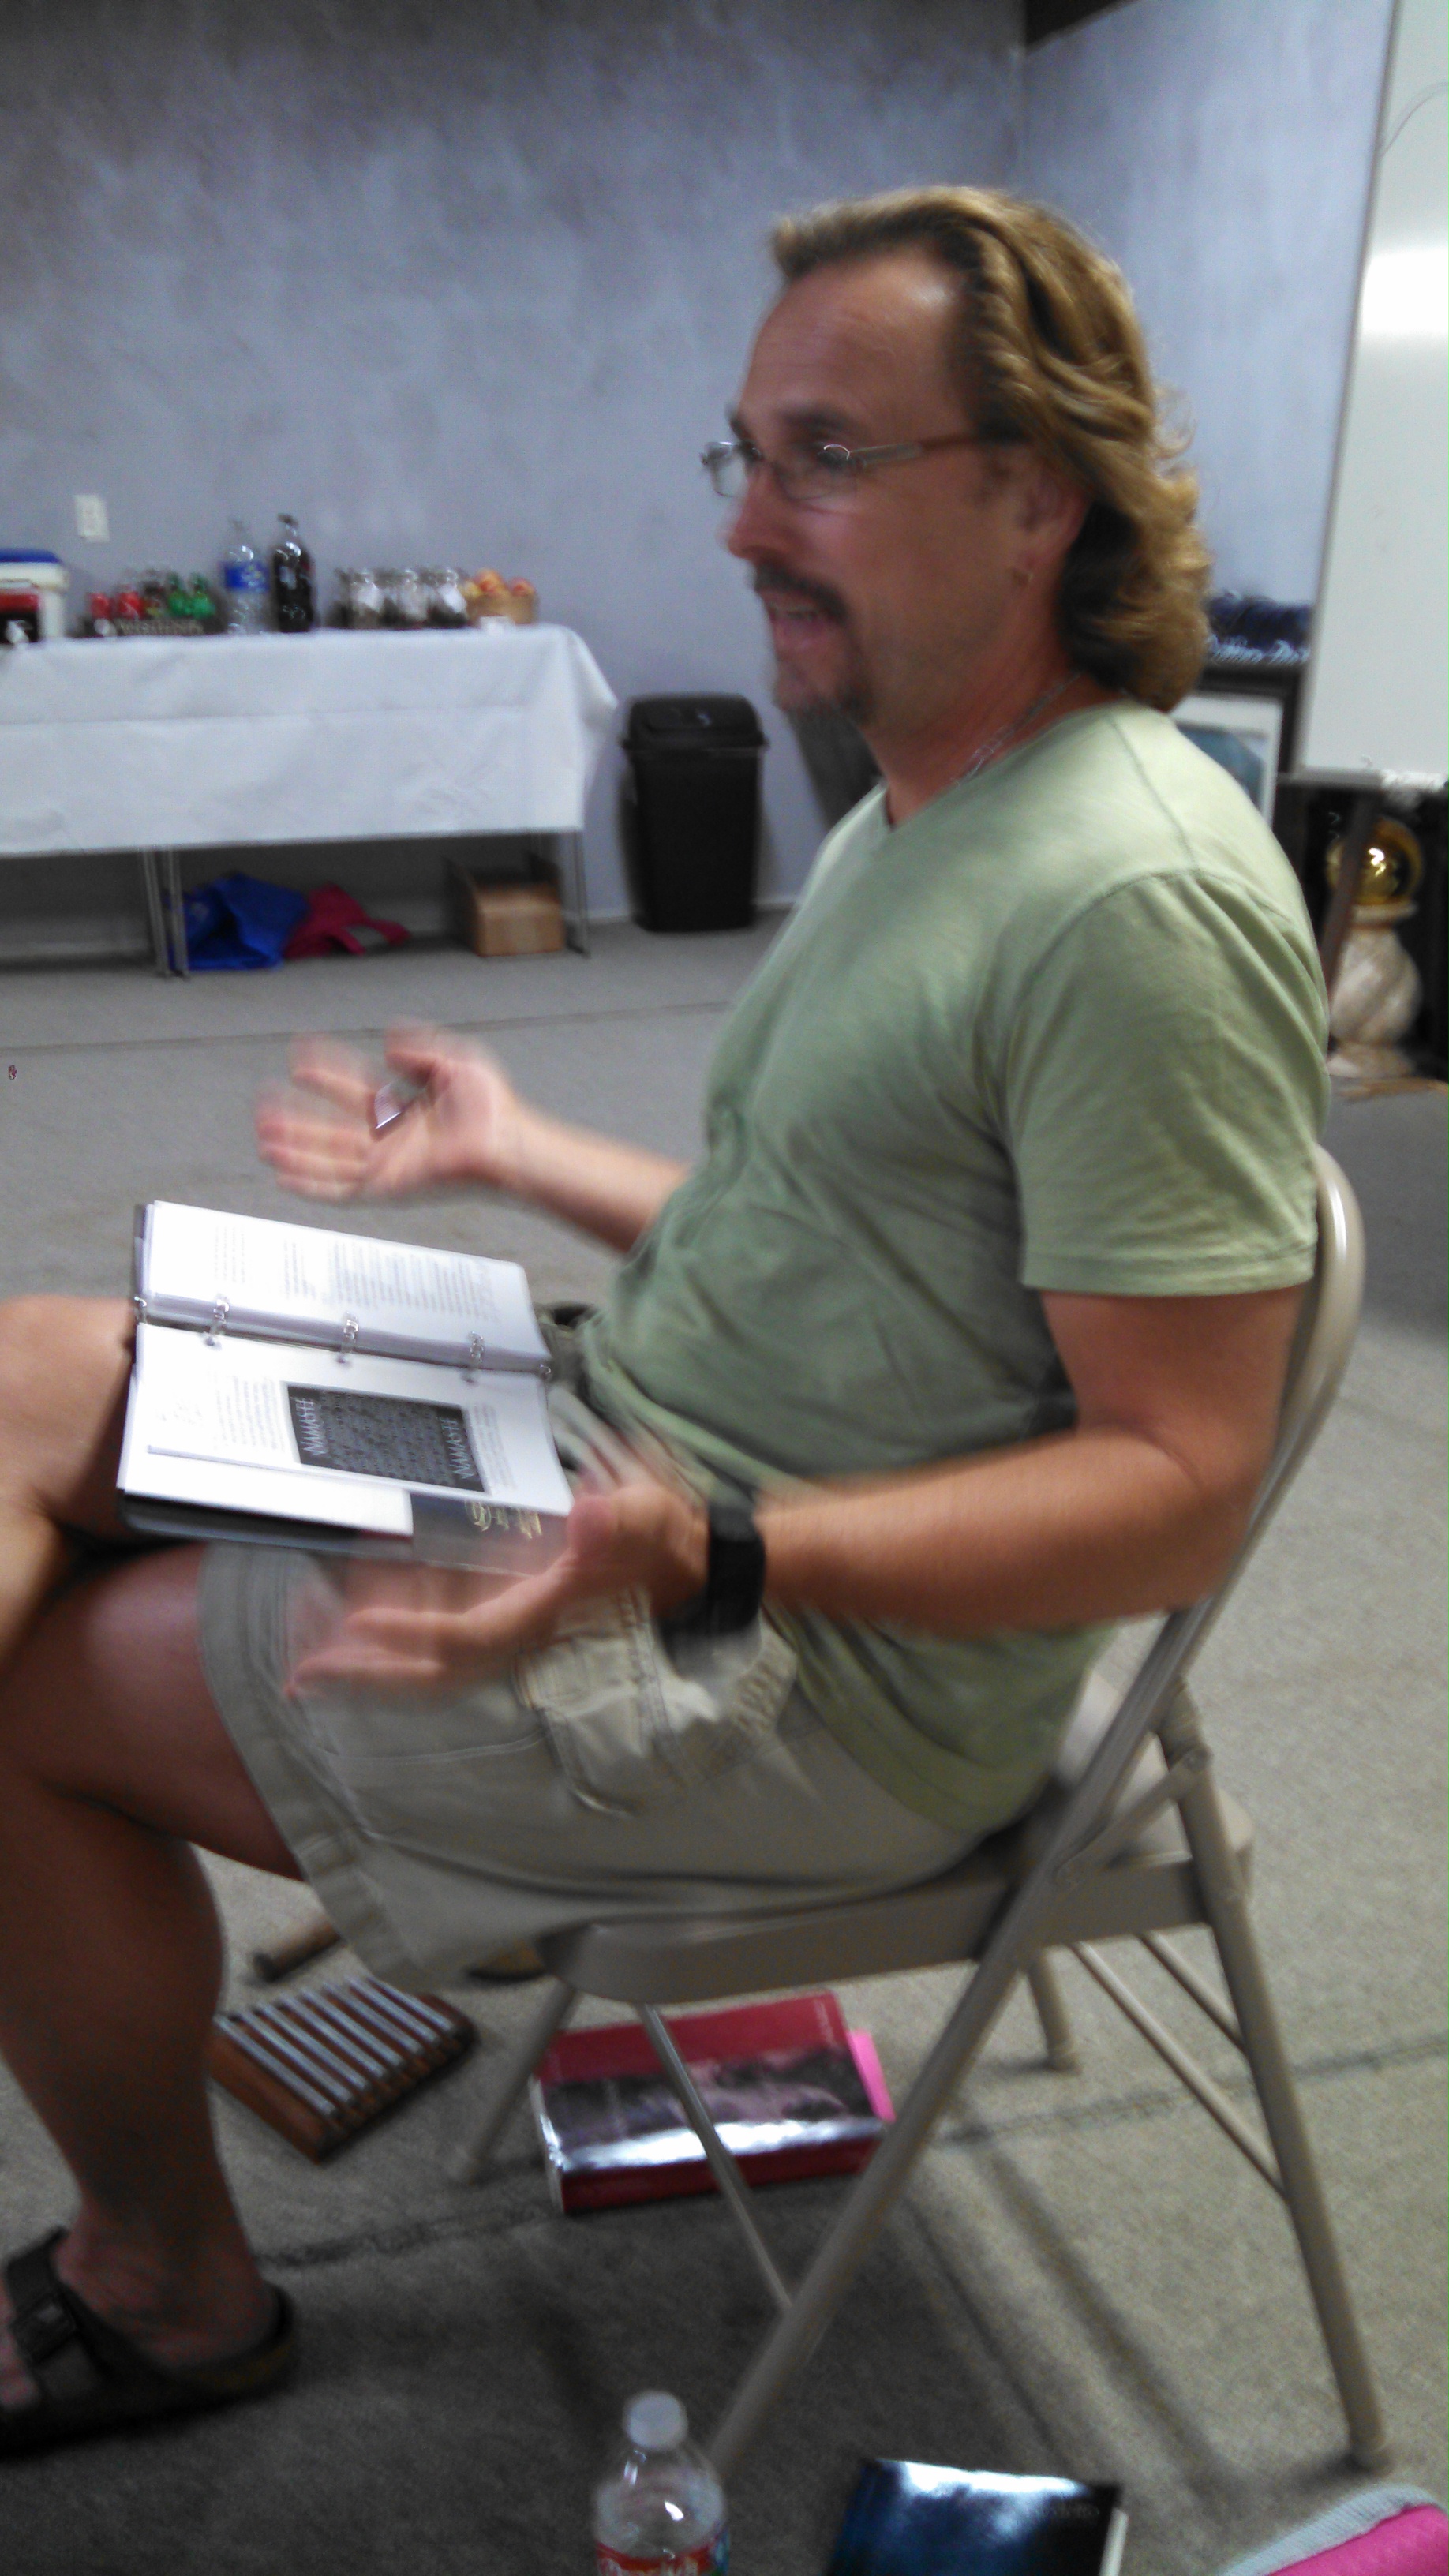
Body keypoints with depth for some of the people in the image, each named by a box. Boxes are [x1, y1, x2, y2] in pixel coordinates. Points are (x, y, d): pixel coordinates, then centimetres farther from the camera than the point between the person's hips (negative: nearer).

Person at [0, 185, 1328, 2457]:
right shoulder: (907, 819, 12)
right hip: (628, 1474, 10)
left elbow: (1175, 1491, -22)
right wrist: (521, 1156, 17)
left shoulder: (1139, 900, -21)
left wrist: (708, 1555, -33)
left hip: (820, 1679, -10)